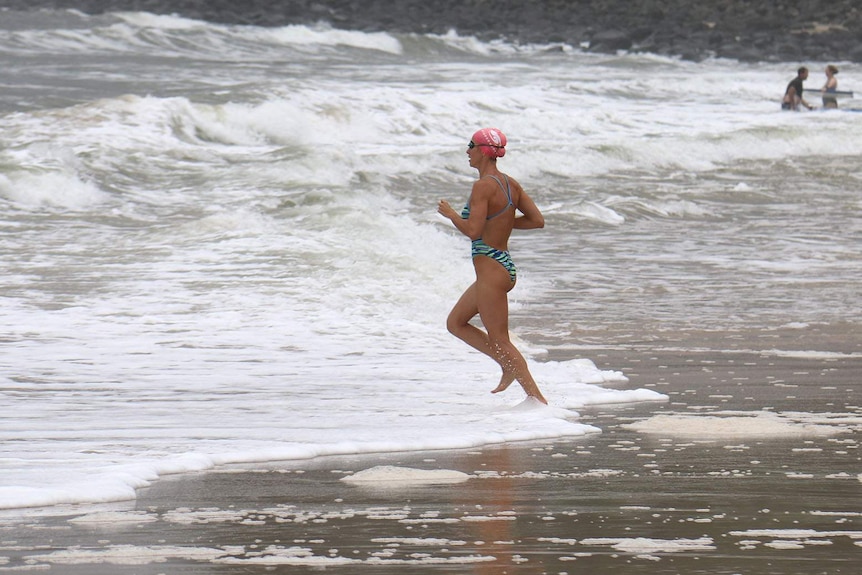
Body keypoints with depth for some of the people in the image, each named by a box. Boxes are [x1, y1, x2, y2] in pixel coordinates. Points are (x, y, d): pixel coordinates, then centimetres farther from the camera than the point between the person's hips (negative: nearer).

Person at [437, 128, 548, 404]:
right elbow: (537, 220, 8)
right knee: (455, 323, 19)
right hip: (505, 265, 10)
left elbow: (473, 231, -24)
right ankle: (509, 366, 14)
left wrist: (450, 213, -7)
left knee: (500, 340, -3)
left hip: (490, 268, -10)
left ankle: (537, 398, -3)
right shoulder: (511, 184, 8)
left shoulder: (483, 186, -18)